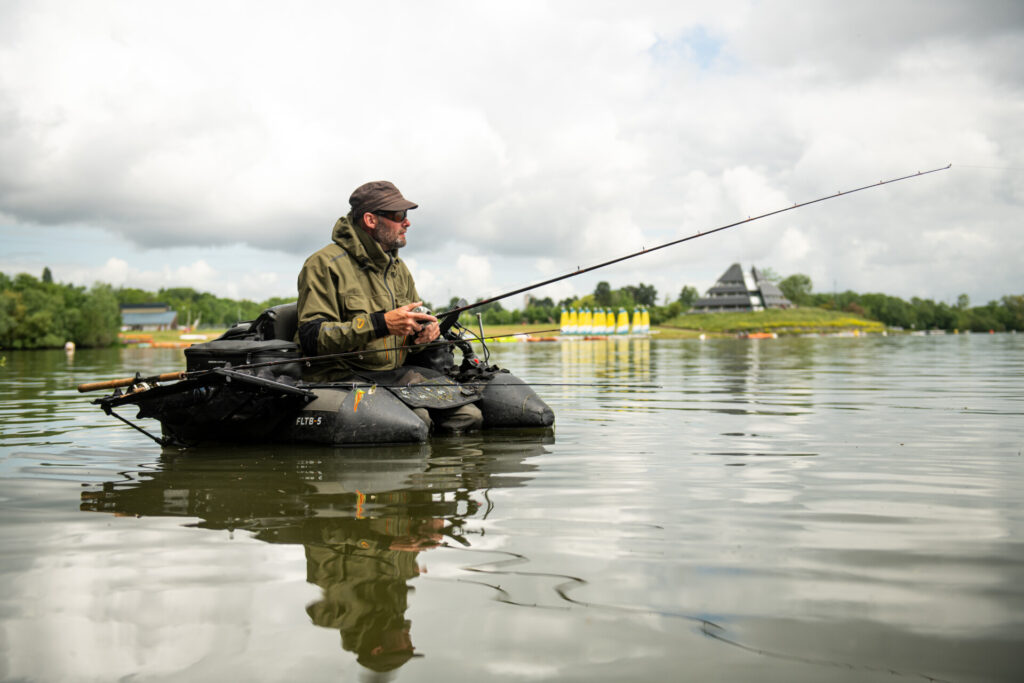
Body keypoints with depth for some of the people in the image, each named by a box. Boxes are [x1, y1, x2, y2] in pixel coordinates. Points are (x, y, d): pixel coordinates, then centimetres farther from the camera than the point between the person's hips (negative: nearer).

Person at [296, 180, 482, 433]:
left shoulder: (398, 267, 19)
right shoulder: (325, 264, -7)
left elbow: (416, 322, 28)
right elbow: (311, 338, -18)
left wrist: (426, 329, 0)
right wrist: (381, 324, -26)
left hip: (397, 374, 7)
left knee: (468, 417, -13)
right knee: (416, 420, -33)